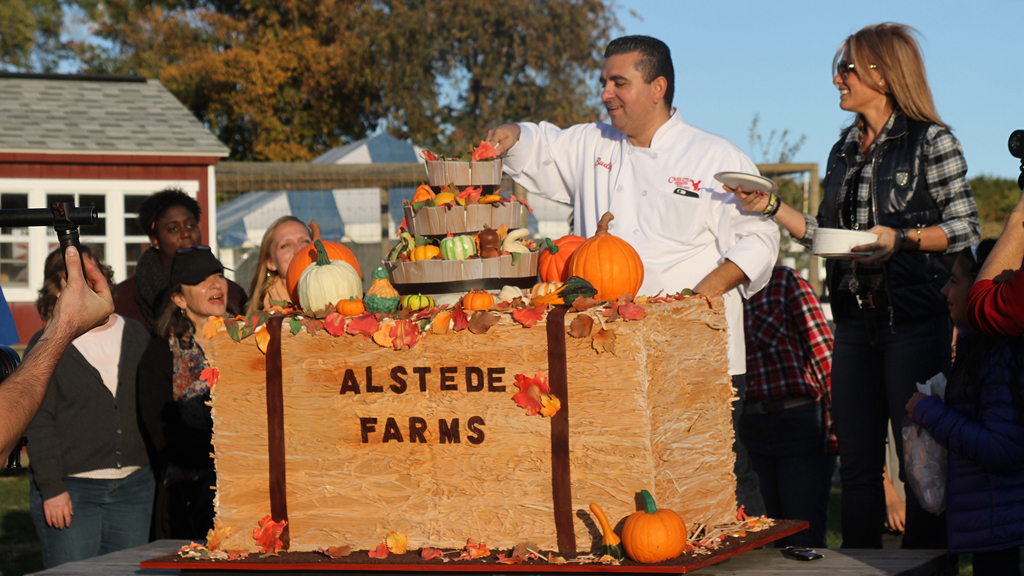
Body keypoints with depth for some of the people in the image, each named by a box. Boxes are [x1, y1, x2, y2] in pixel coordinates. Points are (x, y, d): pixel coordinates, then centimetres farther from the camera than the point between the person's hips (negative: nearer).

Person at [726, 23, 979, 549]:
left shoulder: (931, 141, -3)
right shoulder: (845, 150, 16)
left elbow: (965, 227, -5)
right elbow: (825, 233, 17)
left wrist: (901, 239, -19)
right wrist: (772, 208, 6)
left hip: (914, 322, -6)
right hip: (855, 322, 6)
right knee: (857, 464, 8)